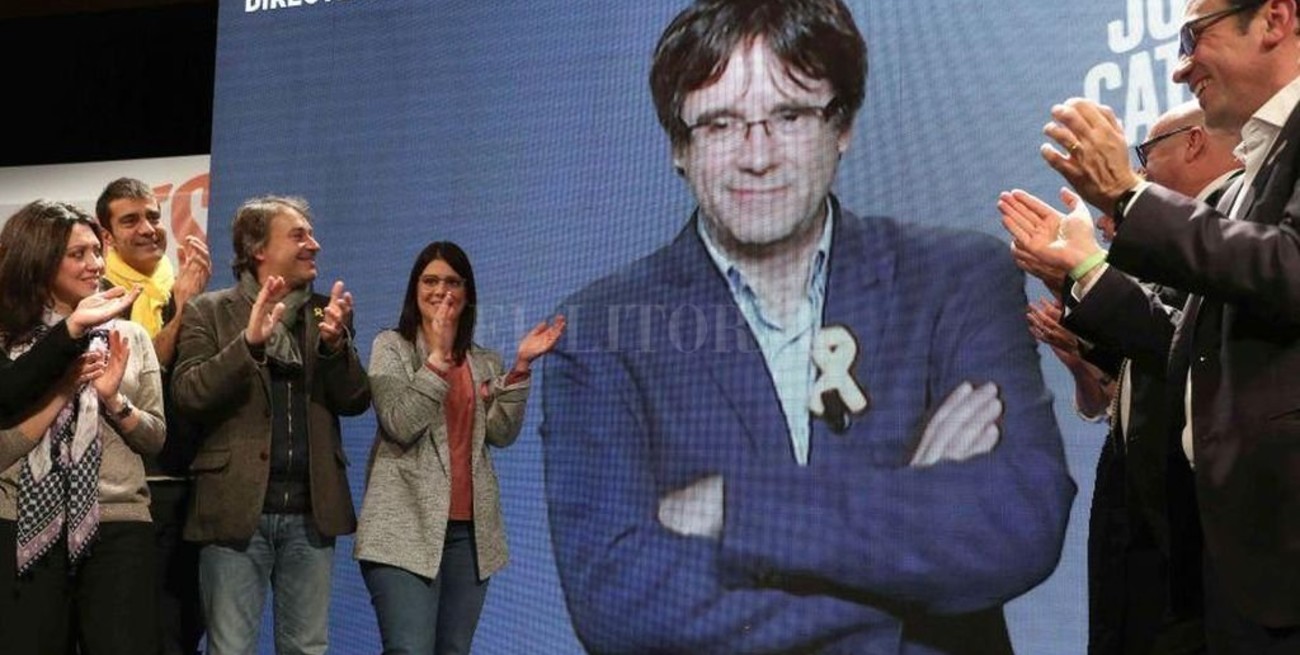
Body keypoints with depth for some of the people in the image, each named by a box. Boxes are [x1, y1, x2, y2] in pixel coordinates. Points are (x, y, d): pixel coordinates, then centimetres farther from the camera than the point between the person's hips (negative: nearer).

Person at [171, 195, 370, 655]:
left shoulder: (328, 313, 12)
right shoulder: (211, 311, 2)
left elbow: (355, 402, 6)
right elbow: (186, 395, -9)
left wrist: (335, 343, -12)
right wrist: (249, 340, -21)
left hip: (310, 511, 3)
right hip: (237, 508, -3)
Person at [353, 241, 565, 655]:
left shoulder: (484, 362, 16)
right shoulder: (391, 346, 3)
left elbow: (502, 433, 2)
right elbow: (400, 425, -12)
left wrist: (521, 365, -6)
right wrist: (437, 356, -15)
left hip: (470, 530, 5)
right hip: (406, 529, -5)